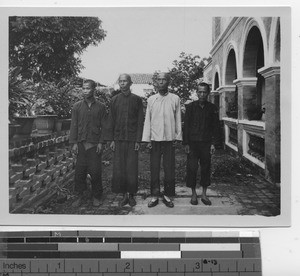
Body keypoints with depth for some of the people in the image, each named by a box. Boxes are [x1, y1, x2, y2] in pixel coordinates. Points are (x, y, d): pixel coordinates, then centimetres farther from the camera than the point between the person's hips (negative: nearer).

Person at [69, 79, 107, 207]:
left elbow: (103, 126, 3)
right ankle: (80, 195, 19)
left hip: (95, 144, -1)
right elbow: (74, 125, 6)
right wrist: (74, 142, 0)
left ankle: (96, 197, 13)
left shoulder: (100, 107, 3)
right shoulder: (77, 106, 6)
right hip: (81, 144, 1)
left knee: (95, 172, 0)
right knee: (80, 170, 4)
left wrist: (101, 142, -4)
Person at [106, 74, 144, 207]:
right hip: (118, 139, 2)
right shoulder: (114, 100, 8)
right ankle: (124, 195, 12)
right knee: (119, 168, 1)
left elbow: (140, 121, 2)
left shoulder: (137, 99, 3)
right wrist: (111, 139, 2)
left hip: (132, 139, -2)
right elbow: (111, 121, 9)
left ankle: (131, 195, 13)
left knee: (132, 168, 1)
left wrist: (138, 140, -5)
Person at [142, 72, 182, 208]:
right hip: (154, 138, 1)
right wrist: (147, 139, 1)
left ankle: (167, 195, 15)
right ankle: (154, 195, 13)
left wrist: (178, 137, 2)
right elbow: (147, 120, 6)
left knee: (169, 169, 2)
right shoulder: (151, 99, 6)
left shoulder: (175, 99, 3)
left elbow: (178, 119, 6)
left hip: (169, 138, -1)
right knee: (154, 168, 4)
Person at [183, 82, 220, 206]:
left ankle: (204, 194, 16)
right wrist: (186, 143, -3)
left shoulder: (212, 108, 5)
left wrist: (213, 143, 0)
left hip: (206, 143, 1)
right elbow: (186, 125, 2)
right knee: (192, 168, -2)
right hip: (193, 143, -1)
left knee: (206, 168, 5)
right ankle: (193, 193, 11)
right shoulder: (190, 106, 2)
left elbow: (215, 127, 7)